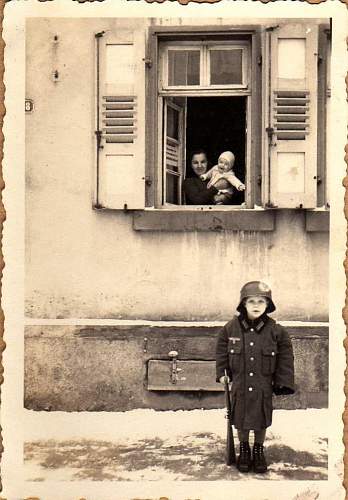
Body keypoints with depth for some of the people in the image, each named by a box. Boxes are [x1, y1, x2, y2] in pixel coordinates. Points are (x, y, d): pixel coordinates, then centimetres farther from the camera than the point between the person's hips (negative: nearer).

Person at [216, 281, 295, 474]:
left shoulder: (276, 330, -11)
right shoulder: (231, 328, -9)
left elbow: (285, 358, -4)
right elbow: (221, 351, 4)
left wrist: (283, 383, -4)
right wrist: (222, 373, 1)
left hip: (263, 387, 0)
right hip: (239, 384, 1)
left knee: (261, 421, 14)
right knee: (241, 421, 13)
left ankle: (258, 449, 37)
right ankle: (244, 448, 36)